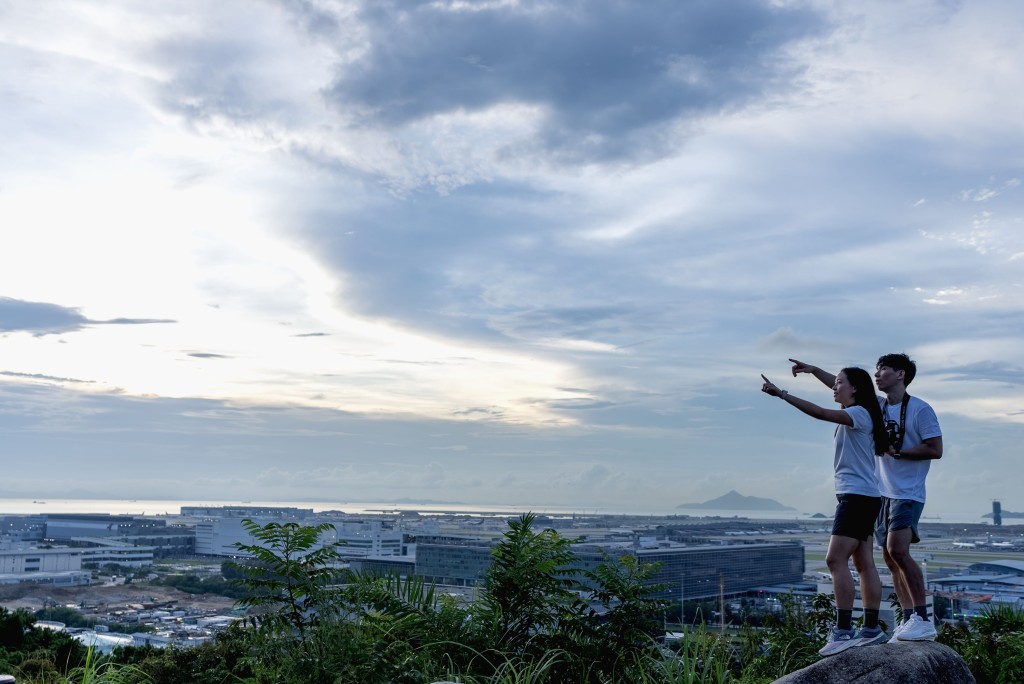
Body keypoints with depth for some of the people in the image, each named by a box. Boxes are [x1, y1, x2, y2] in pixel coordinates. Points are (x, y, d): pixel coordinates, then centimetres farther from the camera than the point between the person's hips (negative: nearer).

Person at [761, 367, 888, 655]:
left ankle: (843, 631, -16)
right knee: (864, 563, 10)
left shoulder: (859, 413, -13)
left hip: (858, 496, -10)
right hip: (857, 496, 10)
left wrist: (781, 394, -29)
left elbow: (820, 413, -26)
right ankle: (871, 629, 14)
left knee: (836, 559, -15)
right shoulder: (852, 417, 17)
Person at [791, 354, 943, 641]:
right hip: (882, 492, 7)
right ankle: (908, 620, 10)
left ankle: (923, 619, -15)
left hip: (907, 494, -7)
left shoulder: (920, 410, -9)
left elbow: (935, 450, -11)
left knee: (898, 550, -20)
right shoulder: (877, 404, 11)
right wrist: (814, 370, 10)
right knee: (890, 556, 5)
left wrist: (896, 450, -14)